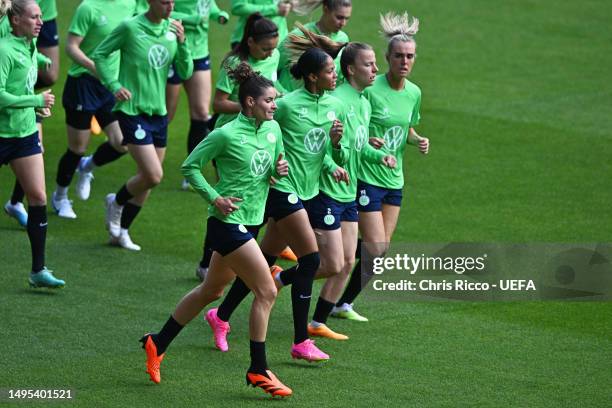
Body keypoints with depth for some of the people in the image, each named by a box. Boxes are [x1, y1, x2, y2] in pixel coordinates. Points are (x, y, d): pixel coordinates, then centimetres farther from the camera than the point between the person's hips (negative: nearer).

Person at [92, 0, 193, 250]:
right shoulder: (130, 28, -12)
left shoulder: (173, 30, 3)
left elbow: (186, 73, 4)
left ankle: (121, 232, 28)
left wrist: (182, 43, -11)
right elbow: (99, 54, -2)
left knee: (147, 178, 12)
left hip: (159, 112, 6)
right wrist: (115, 85, -12)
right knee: (153, 176, -14)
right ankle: (116, 202, 15)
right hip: (132, 110, -6)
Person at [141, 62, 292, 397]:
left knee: (211, 291, 18)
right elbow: (189, 166, -8)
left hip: (248, 221, 9)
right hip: (228, 220, -9)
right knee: (266, 292, -9)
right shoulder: (227, 135, -16)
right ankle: (258, 370, -1)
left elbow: (274, 167, 19)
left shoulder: (273, 129, 5)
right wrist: (214, 198, -16)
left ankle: (157, 344, 31)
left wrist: (280, 170, -4)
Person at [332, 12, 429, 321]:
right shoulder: (370, 90, -17)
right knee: (376, 250, -11)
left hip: (394, 180, 7)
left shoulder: (414, 93, 5)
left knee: (379, 250, 9)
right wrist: (366, 142, -30)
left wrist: (418, 140, 1)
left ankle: (343, 303, 23)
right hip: (366, 177, -7)